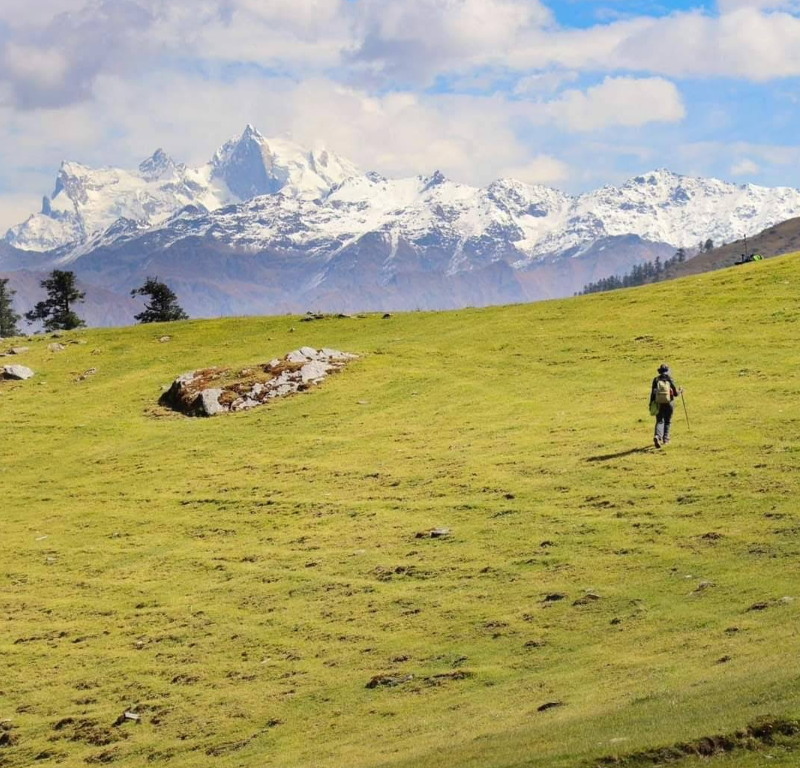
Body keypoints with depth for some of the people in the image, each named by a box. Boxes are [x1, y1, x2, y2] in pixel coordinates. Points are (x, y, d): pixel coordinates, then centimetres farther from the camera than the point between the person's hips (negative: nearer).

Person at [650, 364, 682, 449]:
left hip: (659, 404, 1)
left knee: (659, 421, 7)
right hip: (669, 404, -1)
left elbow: (652, 393, -2)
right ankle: (665, 439, 14)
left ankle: (657, 436, -18)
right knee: (668, 422, 16)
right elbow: (675, 393, -5)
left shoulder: (656, 380, -3)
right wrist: (680, 391, 19)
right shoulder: (670, 380, -7)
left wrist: (651, 405, 5)